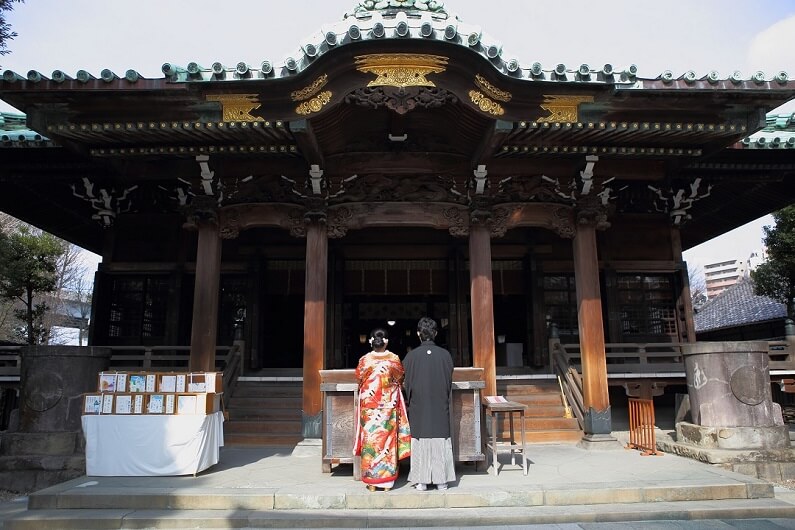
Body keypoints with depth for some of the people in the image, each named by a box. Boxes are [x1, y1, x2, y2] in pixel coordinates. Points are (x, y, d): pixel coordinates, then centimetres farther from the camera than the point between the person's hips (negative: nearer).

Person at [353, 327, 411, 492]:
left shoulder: (364, 360, -6)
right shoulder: (394, 359, -6)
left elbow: (359, 381, 6)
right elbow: (400, 380, 8)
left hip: (368, 407, 0)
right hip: (389, 406, 0)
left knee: (370, 440, 7)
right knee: (387, 441, 7)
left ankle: (371, 481, 12)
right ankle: (387, 481, 12)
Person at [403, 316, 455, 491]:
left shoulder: (411, 356, -9)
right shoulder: (445, 355, -4)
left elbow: (406, 384, -3)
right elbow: (449, 382, 5)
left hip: (418, 406, -1)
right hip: (440, 406, 1)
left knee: (420, 441, 6)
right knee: (440, 440, 9)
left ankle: (422, 481, 11)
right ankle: (441, 480, 14)